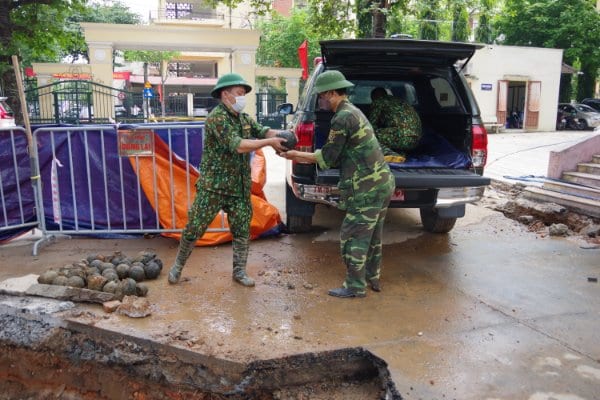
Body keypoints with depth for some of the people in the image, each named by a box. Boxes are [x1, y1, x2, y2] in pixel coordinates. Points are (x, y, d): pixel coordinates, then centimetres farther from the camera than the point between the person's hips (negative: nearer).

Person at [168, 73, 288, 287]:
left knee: (242, 231, 8)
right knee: (194, 228, 3)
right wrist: (270, 142, -24)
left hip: (239, 188, 7)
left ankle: (239, 271, 22)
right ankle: (178, 265, 23)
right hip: (213, 186, -6)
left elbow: (264, 131, 1)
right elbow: (238, 146, -26)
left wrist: (281, 135, -20)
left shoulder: (244, 118, 10)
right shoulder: (217, 117, -16)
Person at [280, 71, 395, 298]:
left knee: (352, 236, -1)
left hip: (368, 188, -10)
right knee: (372, 234, 19)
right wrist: (302, 157, 15)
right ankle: (372, 278, 31)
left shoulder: (342, 118, -16)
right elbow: (339, 155, 18)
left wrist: (297, 155, 2)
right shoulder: (353, 112, 16)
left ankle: (355, 287, 9)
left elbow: (328, 157, -11)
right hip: (382, 183, 10)